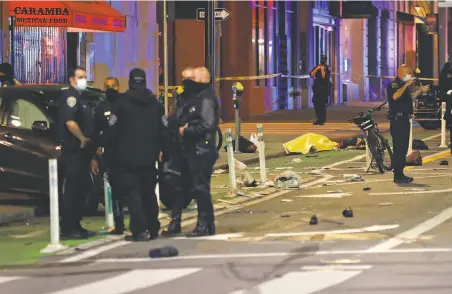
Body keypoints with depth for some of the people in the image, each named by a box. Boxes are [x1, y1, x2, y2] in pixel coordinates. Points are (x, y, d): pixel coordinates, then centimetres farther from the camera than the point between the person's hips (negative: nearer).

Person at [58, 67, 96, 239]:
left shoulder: (79, 98, 20)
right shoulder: (70, 96, -11)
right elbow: (70, 122, -25)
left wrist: (89, 146, 16)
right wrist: (83, 139, -15)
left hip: (81, 150, 10)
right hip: (73, 149, -10)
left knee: (80, 189, 12)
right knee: (72, 189, -10)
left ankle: (75, 226, 17)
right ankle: (67, 229, -10)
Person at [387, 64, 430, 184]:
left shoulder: (404, 85, 20)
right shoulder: (394, 84, -11)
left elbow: (409, 97, 31)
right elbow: (395, 96, -31)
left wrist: (420, 91, 23)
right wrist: (406, 85, -29)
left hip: (404, 119, 10)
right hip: (397, 119, -10)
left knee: (403, 148, 13)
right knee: (399, 148, -12)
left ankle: (400, 174, 19)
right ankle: (398, 176, -13)